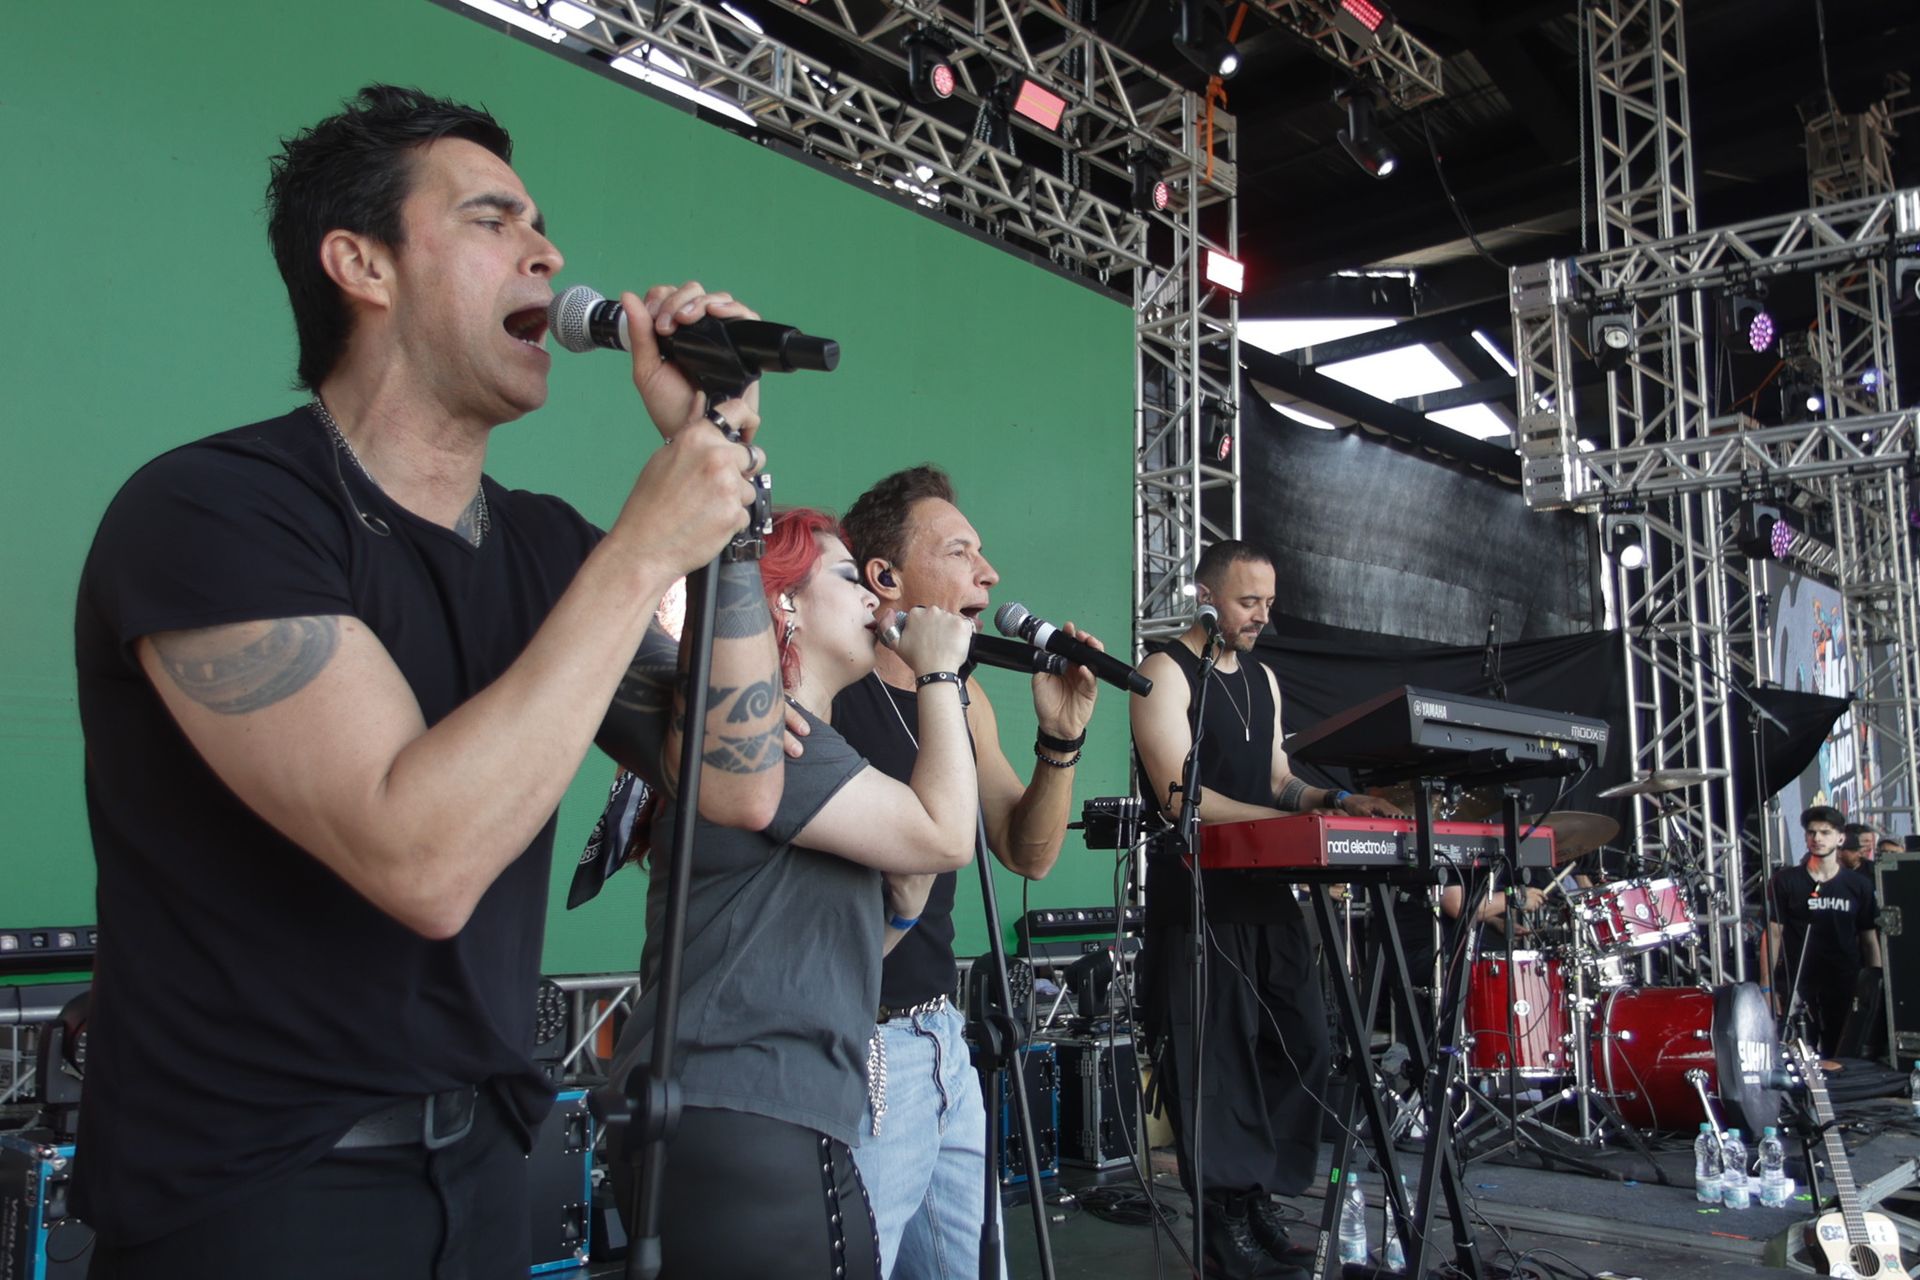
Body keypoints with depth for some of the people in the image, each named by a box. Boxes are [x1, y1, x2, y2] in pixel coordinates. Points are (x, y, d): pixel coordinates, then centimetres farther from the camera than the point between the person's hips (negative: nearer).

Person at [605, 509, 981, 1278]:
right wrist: (938, 673, -6)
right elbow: (945, 836, -16)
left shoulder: (786, 734, 20)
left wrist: (902, 906, 5)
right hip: (741, 1132, -10)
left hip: (761, 1126, 10)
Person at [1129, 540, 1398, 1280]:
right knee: (1215, 1064, -2)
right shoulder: (1166, 673, -8)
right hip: (1196, 899, -8)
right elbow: (1182, 797, -18)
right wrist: (1295, 822, -22)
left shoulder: (1263, 679, 17)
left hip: (1266, 890, 8)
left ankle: (1260, 1205, 20)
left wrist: (1332, 799, 1)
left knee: (1300, 1049, 7)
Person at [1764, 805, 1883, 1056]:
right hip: (1799, 988, -2)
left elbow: (1870, 941, 9)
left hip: (1847, 989, 2)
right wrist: (1767, 986, -7)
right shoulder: (1785, 882, 0)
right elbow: (1773, 934, -1)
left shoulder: (1859, 885, 6)